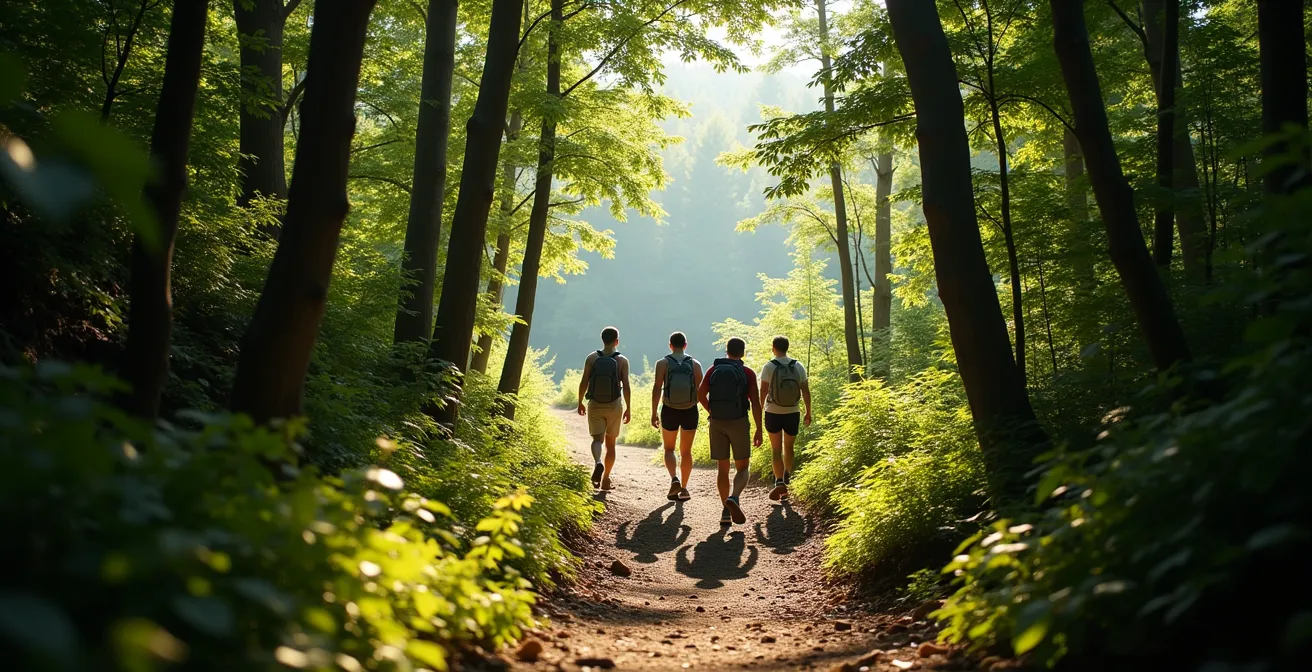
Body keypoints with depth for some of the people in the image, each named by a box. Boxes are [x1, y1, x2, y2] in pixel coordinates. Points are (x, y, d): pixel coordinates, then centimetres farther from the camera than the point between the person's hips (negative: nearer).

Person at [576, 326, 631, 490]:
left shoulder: (591, 358, -3)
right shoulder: (622, 361, -6)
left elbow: (584, 383, -3)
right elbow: (626, 386, -9)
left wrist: (580, 403, 10)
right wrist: (628, 408, -1)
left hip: (595, 405, 0)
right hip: (614, 406, 0)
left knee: (597, 439, 4)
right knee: (610, 443, 13)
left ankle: (598, 463, -27)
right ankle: (605, 479, 17)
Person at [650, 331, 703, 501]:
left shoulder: (663, 363, -4)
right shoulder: (695, 364, -1)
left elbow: (657, 389, -10)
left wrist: (654, 413, -5)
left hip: (669, 411, -1)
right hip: (690, 411, 1)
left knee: (669, 449, 14)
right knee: (686, 452, 13)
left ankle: (674, 479, -10)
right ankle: (683, 489, 15)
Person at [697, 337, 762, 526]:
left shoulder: (713, 370, 4)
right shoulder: (748, 373, -3)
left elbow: (700, 394, 0)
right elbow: (755, 403, -8)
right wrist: (759, 430, -3)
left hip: (717, 424, 2)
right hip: (739, 423, -2)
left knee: (722, 469, 10)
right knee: (742, 468, 7)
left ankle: (726, 510, 7)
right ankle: (734, 498, -20)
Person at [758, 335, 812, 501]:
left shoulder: (769, 367, -10)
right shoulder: (798, 367, -2)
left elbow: (763, 391, -11)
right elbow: (805, 391, 0)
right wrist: (808, 412, 10)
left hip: (773, 413, -2)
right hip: (792, 413, 2)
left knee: (776, 449, 5)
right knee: (788, 447, 20)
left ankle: (780, 482, -9)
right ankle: (787, 477, 32)